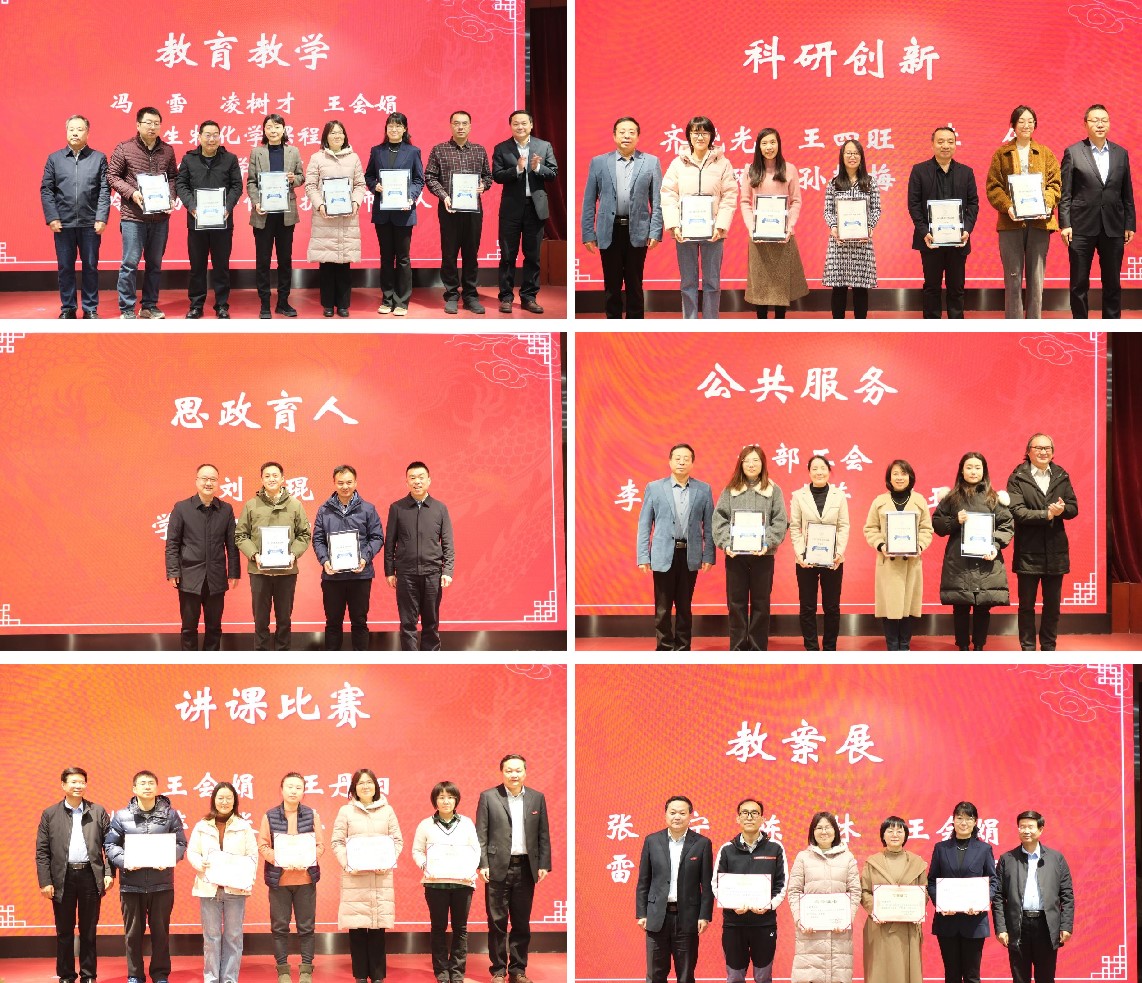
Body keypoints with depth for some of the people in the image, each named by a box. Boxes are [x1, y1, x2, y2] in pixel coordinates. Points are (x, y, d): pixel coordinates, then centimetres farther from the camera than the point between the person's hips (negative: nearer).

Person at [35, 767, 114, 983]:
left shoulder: (98, 812, 6)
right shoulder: (50, 814, 4)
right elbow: (42, 851, 2)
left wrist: (109, 873, -5)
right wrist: (45, 882, -5)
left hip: (90, 876, 0)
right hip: (63, 877, 0)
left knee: (89, 930, 6)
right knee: (64, 931, 5)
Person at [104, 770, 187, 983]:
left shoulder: (170, 814, 3)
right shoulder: (121, 816, 1)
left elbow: (181, 844, 4)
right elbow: (111, 845, 2)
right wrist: (124, 861, -15)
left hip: (162, 884, 0)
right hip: (131, 884, 0)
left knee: (160, 931, 7)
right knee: (133, 932, 7)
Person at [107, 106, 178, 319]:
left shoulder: (167, 151, 6)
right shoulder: (124, 149, -5)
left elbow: (173, 177, 14)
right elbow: (112, 175, -3)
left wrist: (171, 196, -4)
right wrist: (132, 193, -15)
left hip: (160, 216, 4)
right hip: (133, 216, -4)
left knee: (155, 263, 11)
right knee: (130, 263, -4)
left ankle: (149, 306, 22)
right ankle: (126, 310, 2)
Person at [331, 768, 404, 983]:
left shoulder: (387, 810, 9)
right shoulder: (346, 811, 6)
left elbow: (398, 840, 8)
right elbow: (337, 842, 3)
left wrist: (388, 863, -7)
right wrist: (347, 865, -11)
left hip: (381, 877, 1)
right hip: (353, 877, -1)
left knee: (378, 925, -1)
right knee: (356, 926, -2)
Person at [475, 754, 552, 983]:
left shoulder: (537, 798, 9)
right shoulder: (488, 797, 1)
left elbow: (543, 835, 9)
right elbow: (481, 834, -1)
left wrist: (544, 865, 1)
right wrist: (482, 864, -9)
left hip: (525, 868, 2)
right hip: (498, 867, -2)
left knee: (522, 923, 7)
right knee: (497, 922, 1)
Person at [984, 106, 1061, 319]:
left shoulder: (1045, 154, 12)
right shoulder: (1001, 154, 8)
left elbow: (1055, 184, 7)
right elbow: (993, 187, 2)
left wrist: (1047, 204, -12)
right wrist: (1007, 206, -14)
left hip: (1039, 221, 1)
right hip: (1010, 222, -1)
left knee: (1036, 277, 3)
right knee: (1013, 278, -2)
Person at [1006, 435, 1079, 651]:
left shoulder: (1061, 477, 8)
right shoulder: (1017, 478, -5)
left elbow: (1073, 508, 6)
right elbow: (1017, 512, -15)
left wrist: (1062, 510, -16)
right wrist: (1048, 514, -20)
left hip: (1055, 551, 4)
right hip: (1028, 551, -4)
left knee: (1053, 605, 11)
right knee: (1027, 605, 5)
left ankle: (1049, 647, 22)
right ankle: (1028, 649, 13)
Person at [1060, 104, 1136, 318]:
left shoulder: (1121, 154, 9)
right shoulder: (1073, 153, 0)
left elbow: (1127, 194, 10)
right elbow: (1065, 193, -2)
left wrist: (1129, 224, 7)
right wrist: (1065, 224, -8)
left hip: (1113, 228, 2)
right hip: (1082, 227, -2)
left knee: (1112, 283, 7)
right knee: (1079, 282, 3)